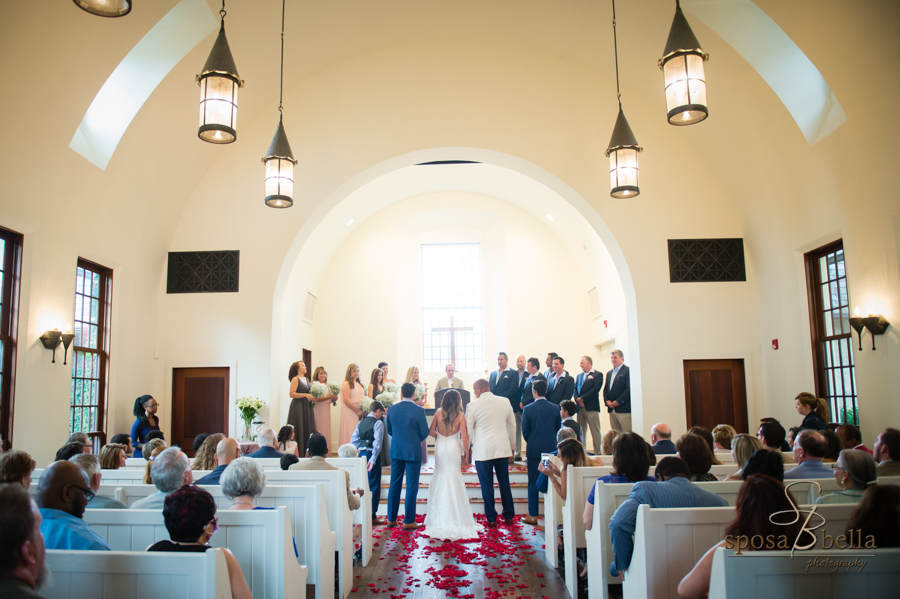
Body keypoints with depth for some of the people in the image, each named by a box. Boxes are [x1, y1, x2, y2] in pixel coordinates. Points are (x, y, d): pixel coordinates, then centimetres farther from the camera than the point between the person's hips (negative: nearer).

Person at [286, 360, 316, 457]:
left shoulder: (306, 379, 15)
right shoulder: (295, 379, -7)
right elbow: (291, 394, -16)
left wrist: (313, 397, 6)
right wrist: (305, 395, -18)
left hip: (307, 407, 8)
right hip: (298, 406, -8)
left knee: (308, 429, 6)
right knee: (299, 430, -6)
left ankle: (306, 452, 11)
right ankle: (297, 452, -1)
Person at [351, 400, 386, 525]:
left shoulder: (361, 423, 11)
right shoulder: (378, 423, -9)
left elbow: (354, 440, 7)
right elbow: (377, 443, -17)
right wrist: (373, 460, -19)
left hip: (361, 454, 7)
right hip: (372, 455, -6)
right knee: (374, 486, 1)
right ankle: (372, 517, 3)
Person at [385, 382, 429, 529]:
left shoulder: (392, 409, -1)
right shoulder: (419, 410, -13)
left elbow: (389, 430, 9)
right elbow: (424, 432, -8)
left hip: (396, 451, 4)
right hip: (413, 452, -4)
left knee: (394, 485, 13)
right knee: (411, 487, 3)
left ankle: (391, 519, 19)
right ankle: (409, 521, 7)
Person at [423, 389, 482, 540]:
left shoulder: (438, 414, -4)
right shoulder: (460, 416, -9)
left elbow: (431, 431, 0)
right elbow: (464, 436, -11)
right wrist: (466, 451, 1)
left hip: (440, 447, 2)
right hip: (454, 448, -1)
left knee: (440, 476, 11)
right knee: (454, 478, 6)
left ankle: (440, 515, 15)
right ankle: (455, 515, 10)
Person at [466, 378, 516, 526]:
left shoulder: (473, 406, -7)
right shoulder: (505, 402, 4)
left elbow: (468, 430, -2)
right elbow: (512, 425, 12)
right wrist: (511, 446, 22)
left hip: (482, 451, -4)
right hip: (502, 449, 4)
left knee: (487, 485, 5)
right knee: (505, 483, 13)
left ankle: (491, 519, 11)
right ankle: (509, 516, 21)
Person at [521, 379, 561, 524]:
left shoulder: (528, 409, -10)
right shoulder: (555, 409, 0)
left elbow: (524, 431, -3)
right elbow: (558, 429, 7)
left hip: (534, 450, -3)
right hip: (552, 449, 3)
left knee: (533, 483, 4)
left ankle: (532, 515, 8)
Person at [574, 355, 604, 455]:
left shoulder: (598, 375, 0)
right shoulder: (579, 376, 20)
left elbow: (596, 389, -11)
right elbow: (575, 389, 13)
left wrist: (582, 398, -13)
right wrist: (577, 399, -7)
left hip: (591, 407, -6)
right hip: (580, 407, 6)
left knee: (595, 432, -4)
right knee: (580, 431, 6)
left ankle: (598, 453, -1)